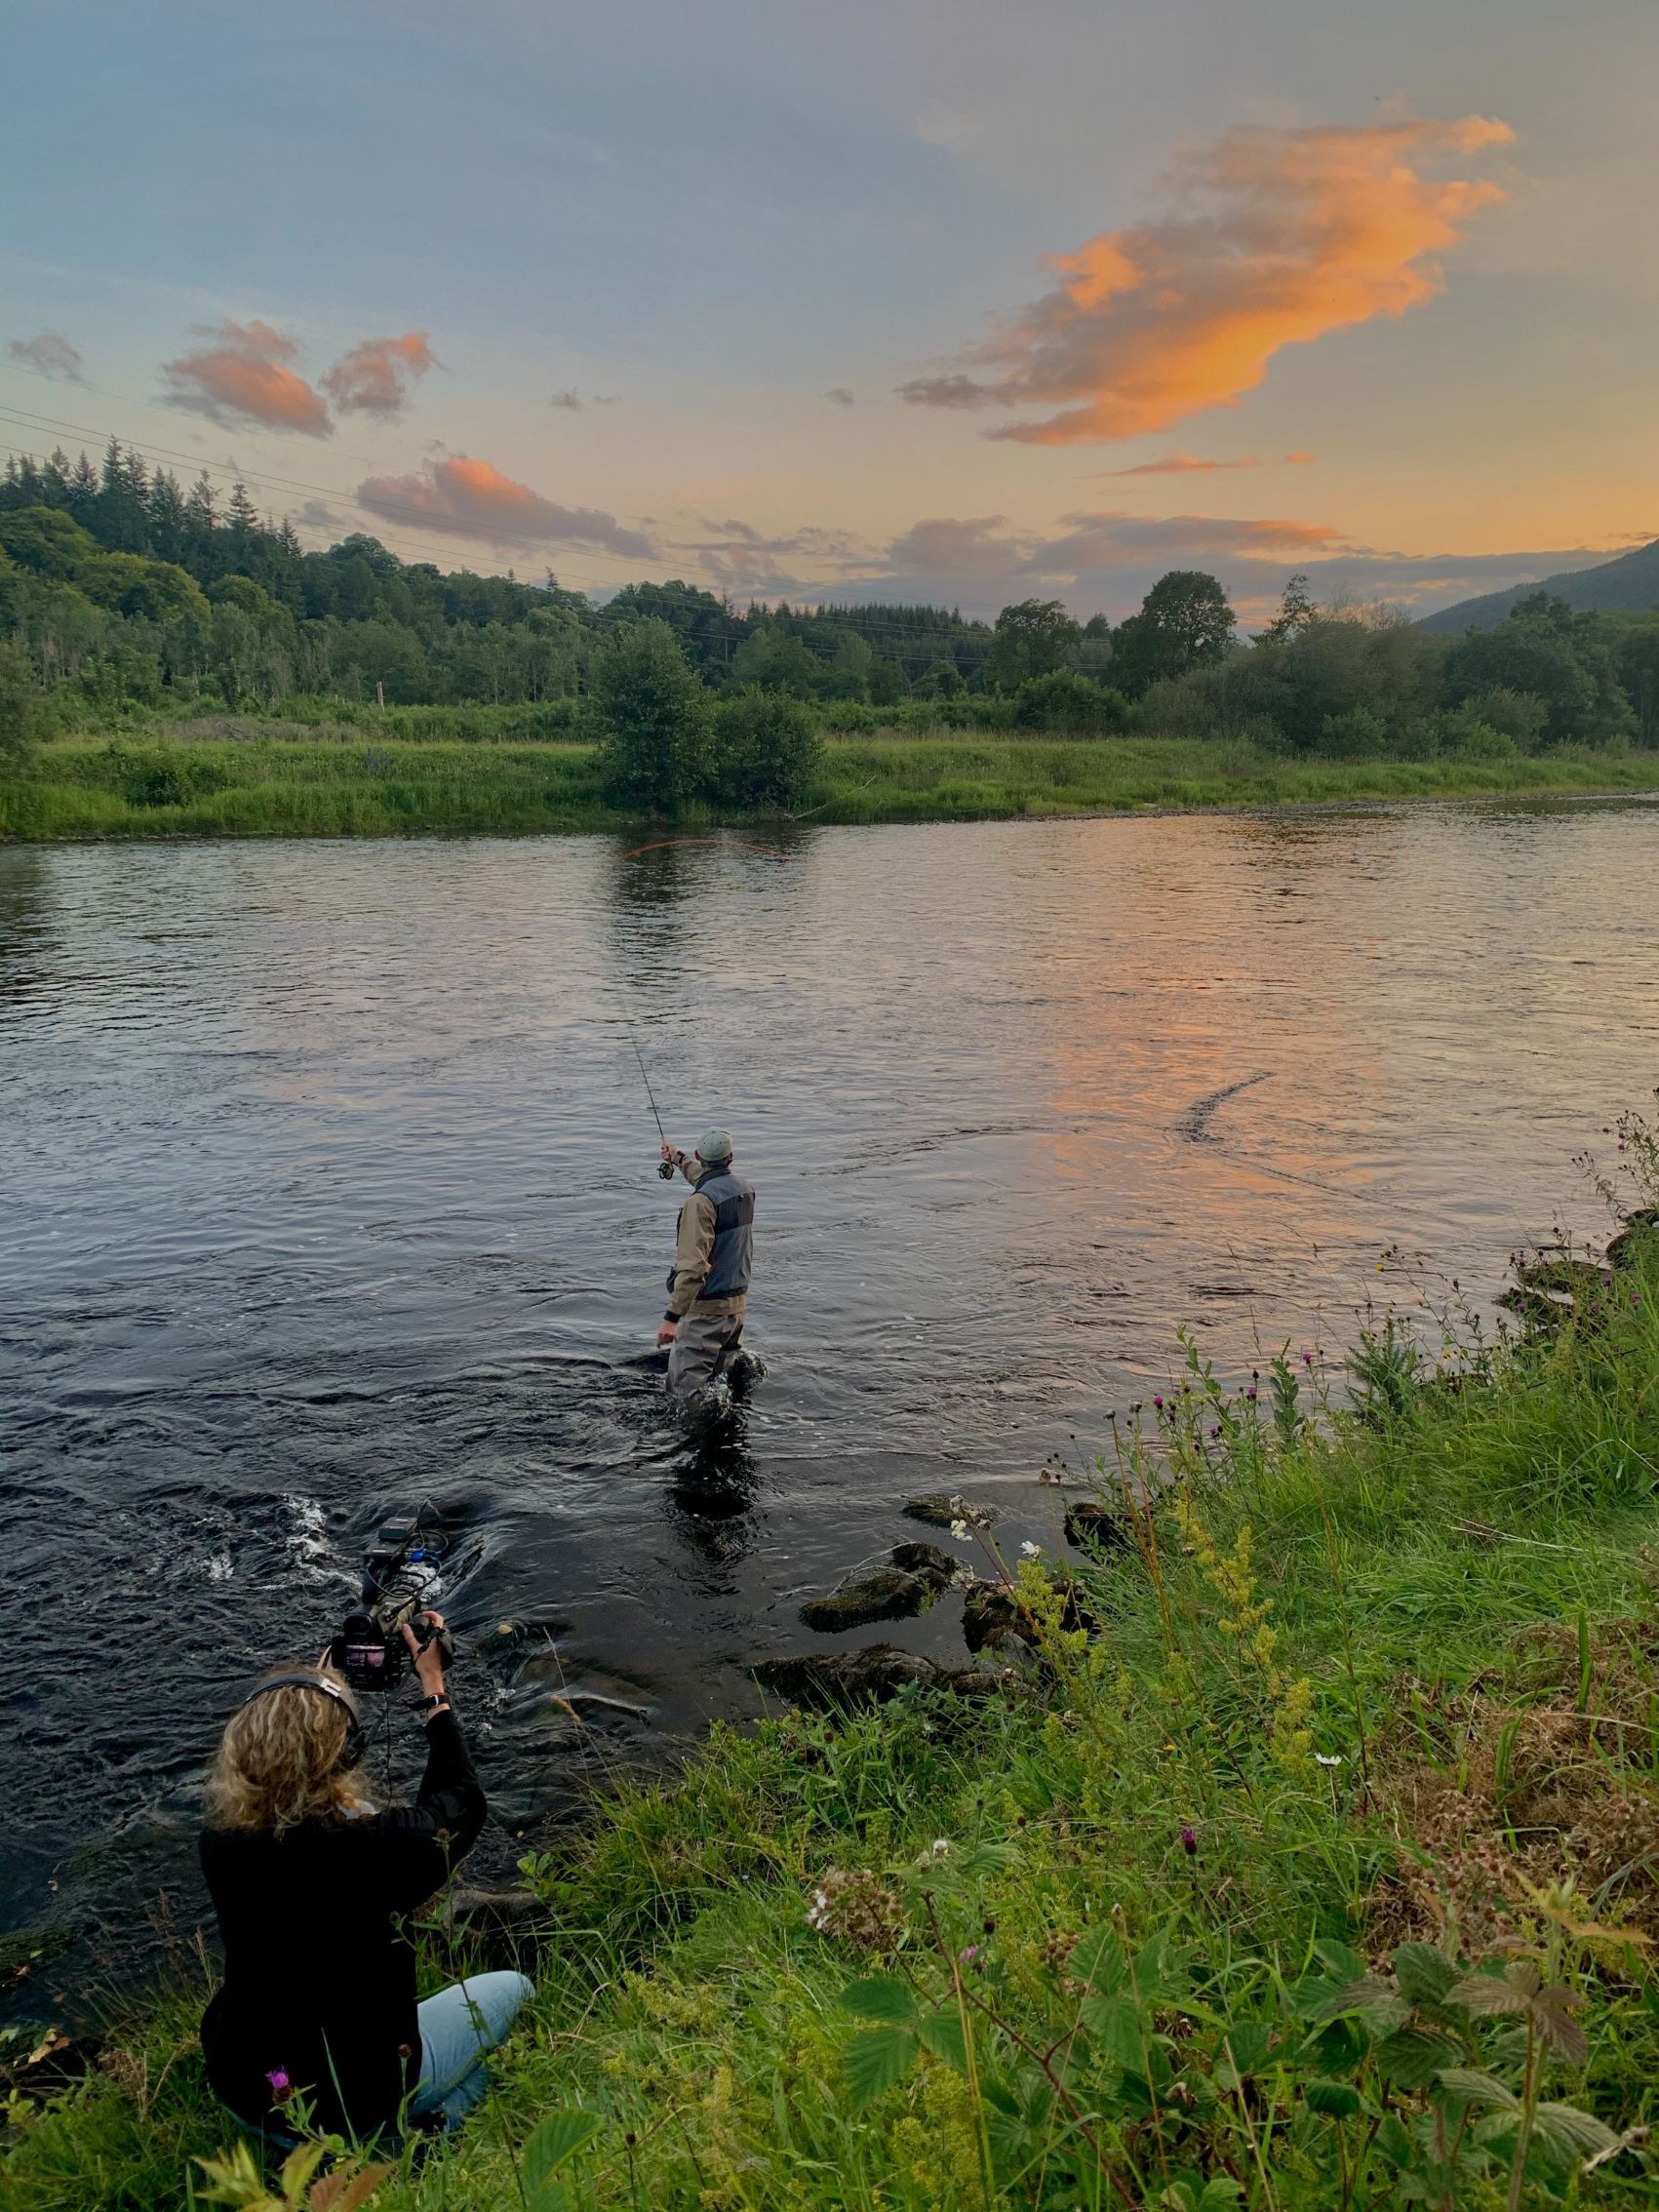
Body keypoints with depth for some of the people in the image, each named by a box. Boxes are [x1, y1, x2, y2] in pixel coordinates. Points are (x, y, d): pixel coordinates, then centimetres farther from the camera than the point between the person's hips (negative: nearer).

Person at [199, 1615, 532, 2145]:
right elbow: (462, 1803, -9)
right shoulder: (378, 1847, -33)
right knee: (511, 1988, 18)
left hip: (236, 2088, 5)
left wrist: (318, 1686, 9)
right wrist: (434, 1687, 1)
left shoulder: (220, 1844, -20)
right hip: (355, 2108, -4)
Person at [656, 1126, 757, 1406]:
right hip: (738, 1300, 8)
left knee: (684, 1389, -5)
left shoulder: (701, 1202, -21)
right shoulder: (743, 1187, 5)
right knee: (717, 1377, 24)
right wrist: (678, 1159, 47)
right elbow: (708, 1181, 31)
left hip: (706, 1307, -8)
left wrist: (672, 1317, -25)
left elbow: (692, 1267, -27)